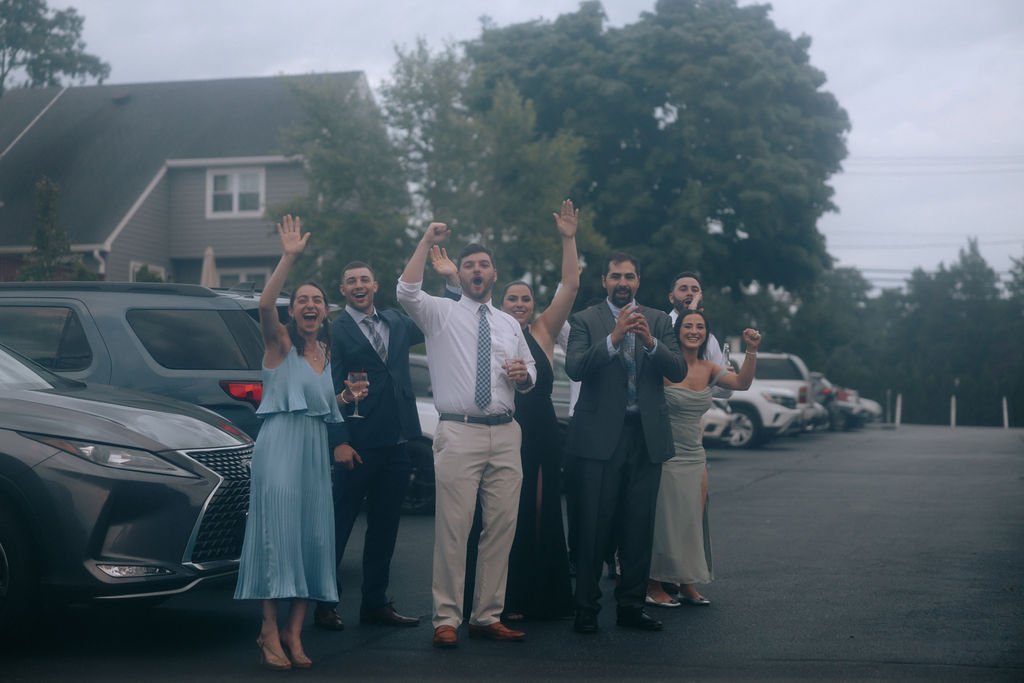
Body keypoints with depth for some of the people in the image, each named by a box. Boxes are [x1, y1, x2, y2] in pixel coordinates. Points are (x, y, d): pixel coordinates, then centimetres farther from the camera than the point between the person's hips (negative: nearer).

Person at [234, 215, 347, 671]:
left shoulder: (326, 353, 17)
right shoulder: (280, 343, -2)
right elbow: (265, 304, -24)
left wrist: (349, 397, 10)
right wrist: (289, 258, -30)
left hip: (316, 448, 7)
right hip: (279, 444, -6)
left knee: (313, 534, 1)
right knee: (279, 527, -12)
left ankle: (294, 632, 4)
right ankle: (269, 632, -10)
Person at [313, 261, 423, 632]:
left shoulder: (397, 323, 14)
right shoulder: (334, 330, -2)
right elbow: (329, 389, -7)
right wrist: (338, 442, -15)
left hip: (396, 443, 6)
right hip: (359, 445, -6)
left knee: (384, 527, 11)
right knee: (339, 525, 1)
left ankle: (375, 603, 20)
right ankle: (325, 604, 10)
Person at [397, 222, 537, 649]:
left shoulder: (509, 324, 21)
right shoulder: (441, 314, 7)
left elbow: (529, 378, 25)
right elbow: (407, 292, -12)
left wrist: (523, 374, 1)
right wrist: (427, 242, -13)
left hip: (505, 435, 5)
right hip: (459, 433, -4)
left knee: (502, 528, 4)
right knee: (453, 529, -7)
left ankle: (488, 617, 13)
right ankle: (447, 619, -1)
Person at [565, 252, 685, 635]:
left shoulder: (658, 321, 11)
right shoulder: (585, 320, 3)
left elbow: (678, 371, -1)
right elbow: (575, 368, -13)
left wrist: (650, 341, -18)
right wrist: (615, 337, -23)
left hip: (647, 437, 3)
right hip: (601, 437, -3)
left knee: (639, 528, 7)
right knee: (593, 528, -2)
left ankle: (631, 606, 17)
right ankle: (586, 607, 6)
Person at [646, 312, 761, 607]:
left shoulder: (708, 369, 7)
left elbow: (742, 383, -6)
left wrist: (752, 350, -16)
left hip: (695, 458, 6)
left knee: (693, 524, 8)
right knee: (663, 522, -2)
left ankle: (686, 585, 19)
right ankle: (654, 586, 10)